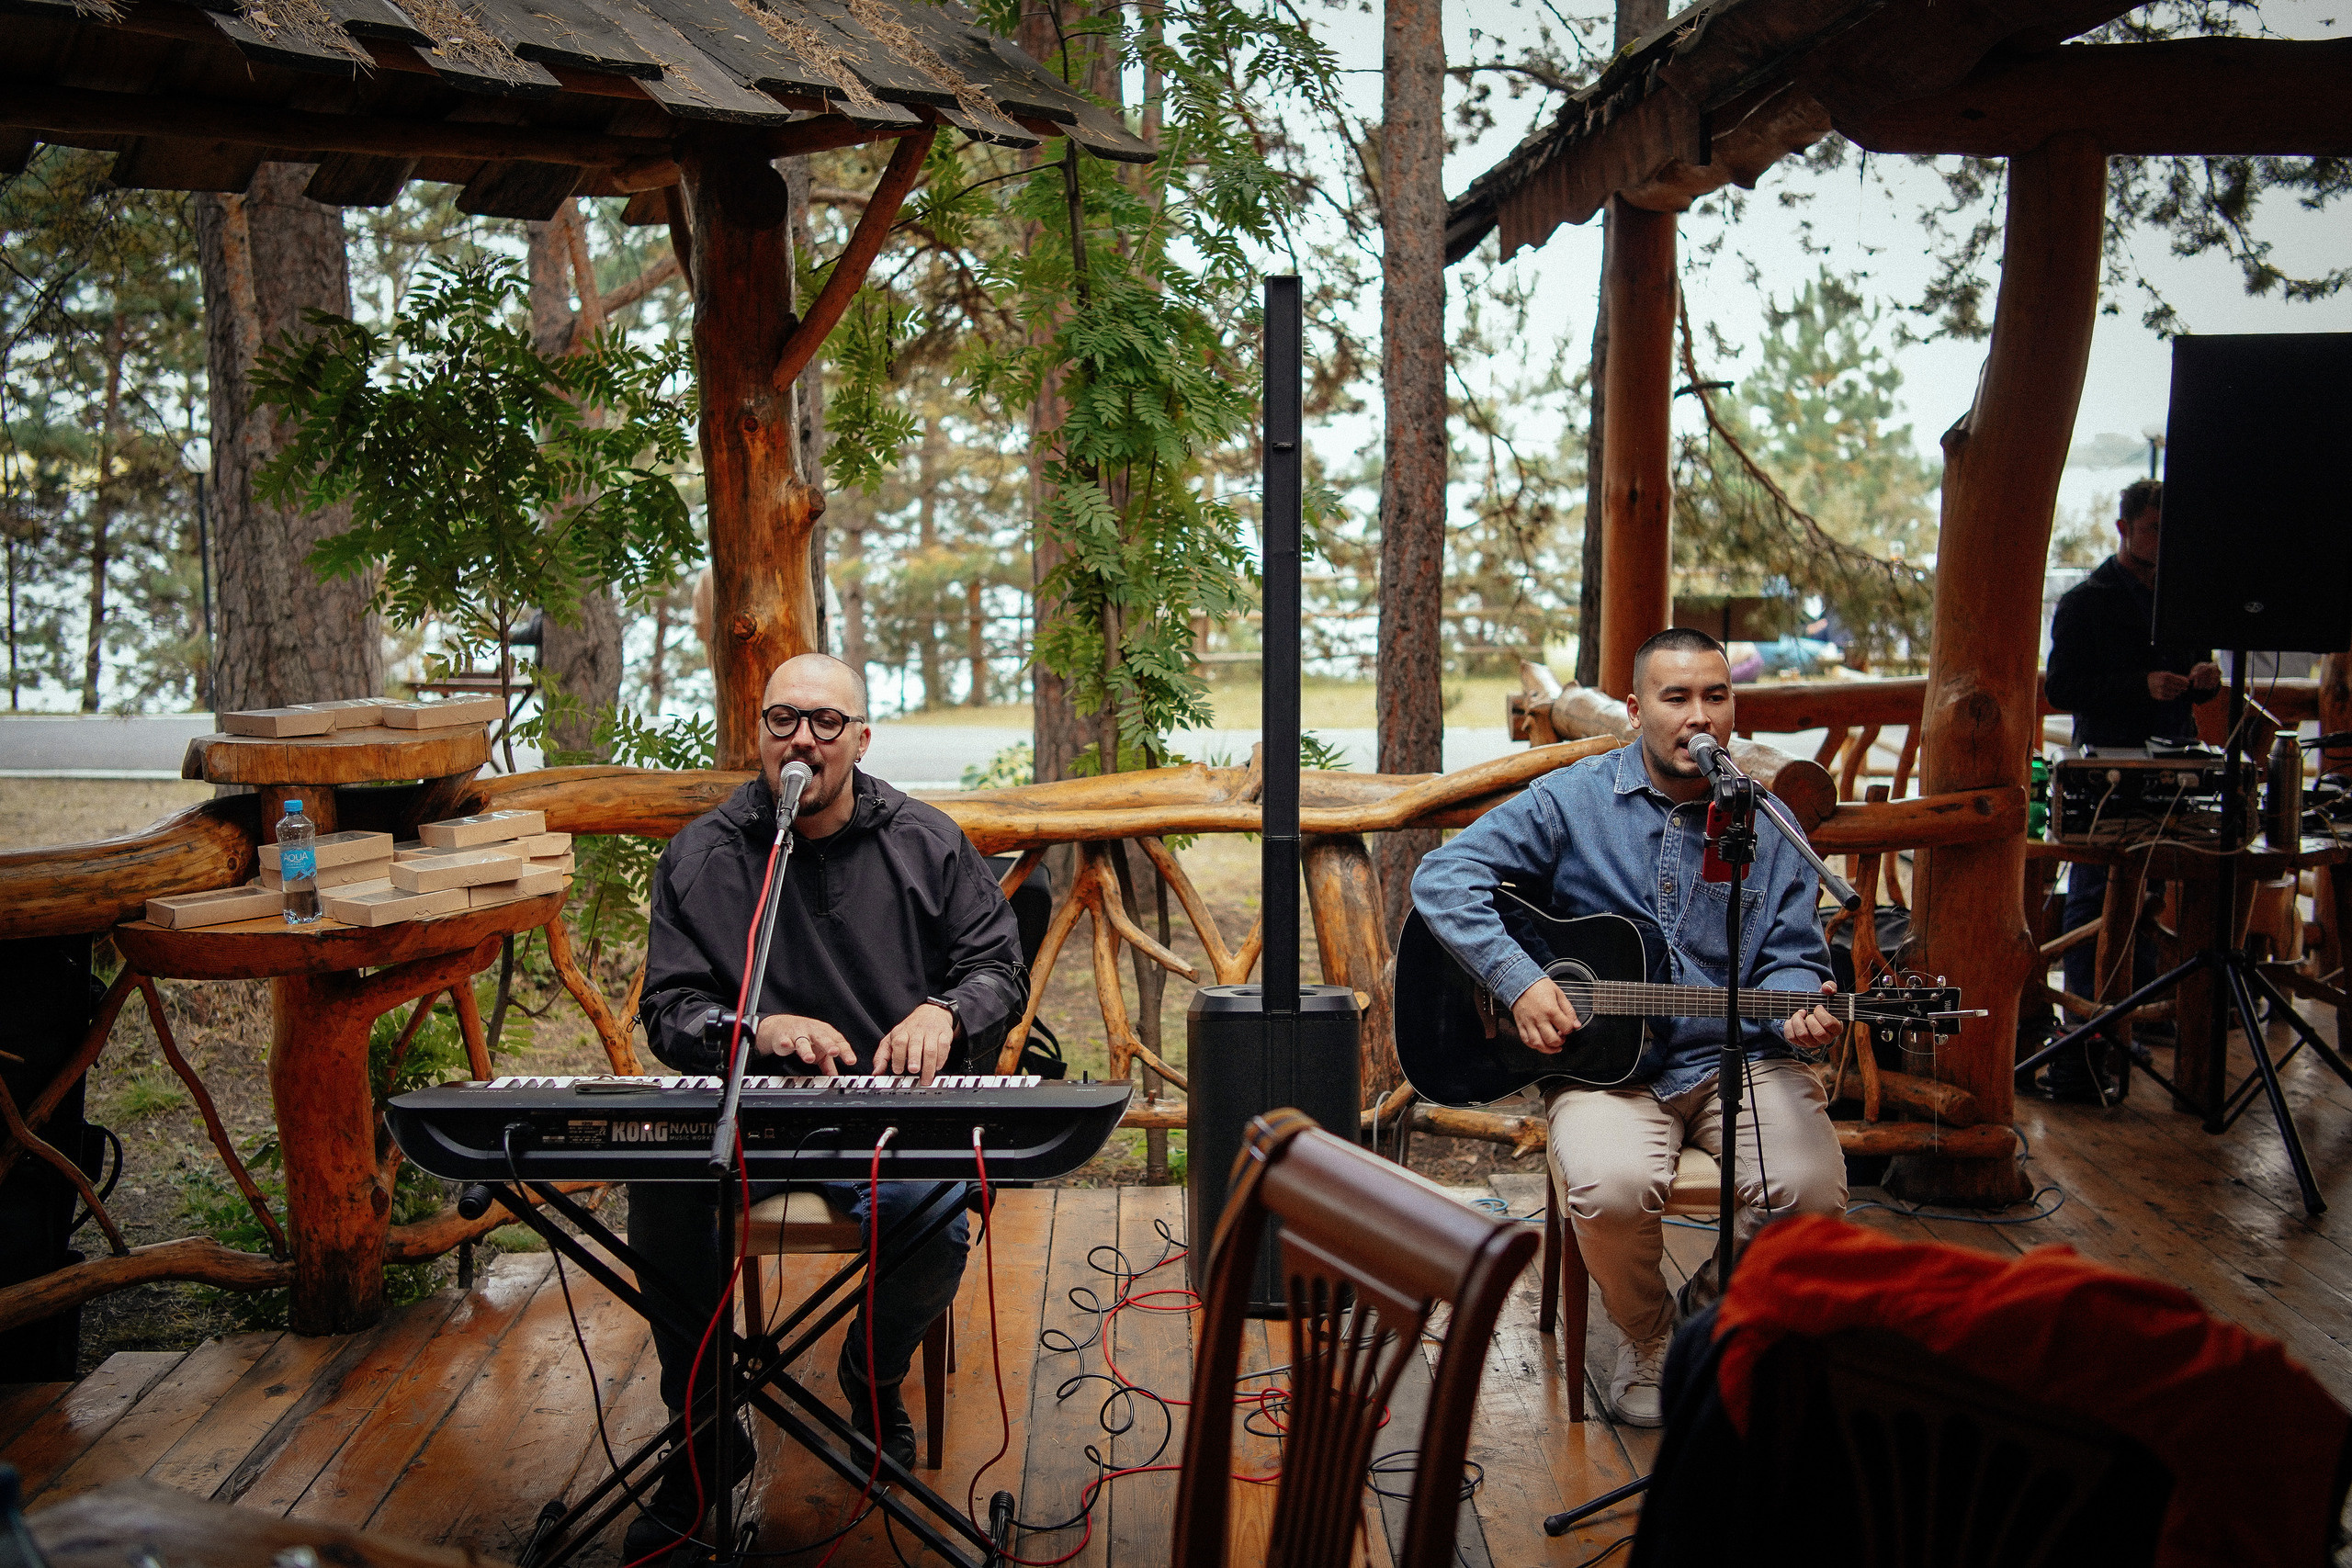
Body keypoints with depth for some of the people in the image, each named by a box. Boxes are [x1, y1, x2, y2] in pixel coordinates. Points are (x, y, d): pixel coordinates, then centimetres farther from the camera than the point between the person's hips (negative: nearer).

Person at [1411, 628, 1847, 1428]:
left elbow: (1790, 957, 9)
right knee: (1609, 1186, -31)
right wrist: (1519, 980, -16)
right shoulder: (1572, 801, 0)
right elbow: (1443, 877, -5)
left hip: (1733, 1054, 3)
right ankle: (1648, 1336, 5)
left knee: (1811, 1190, -23)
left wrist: (1798, 1009, -16)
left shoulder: (1768, 827, 8)